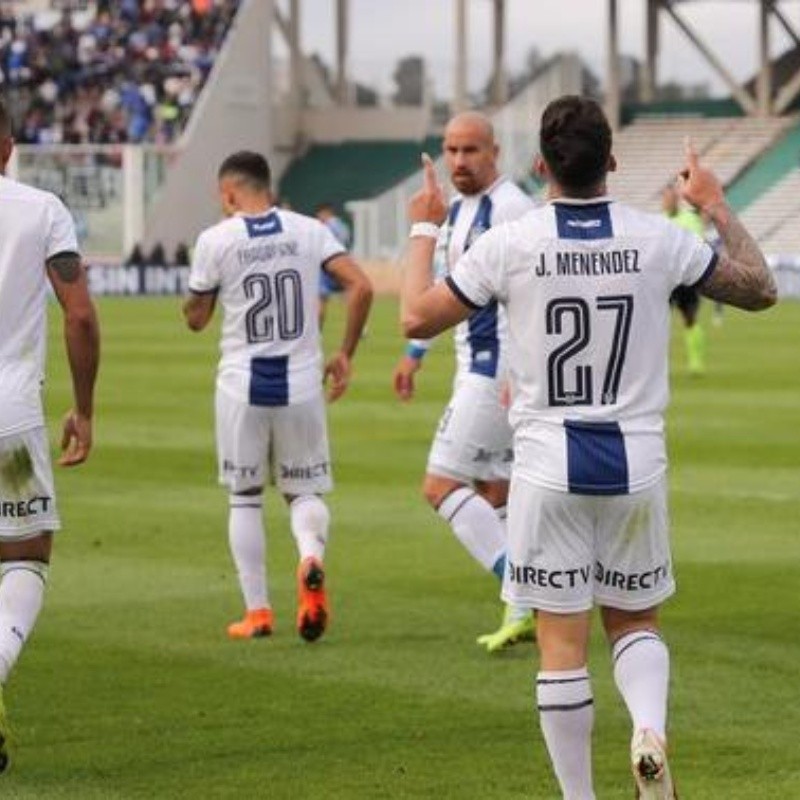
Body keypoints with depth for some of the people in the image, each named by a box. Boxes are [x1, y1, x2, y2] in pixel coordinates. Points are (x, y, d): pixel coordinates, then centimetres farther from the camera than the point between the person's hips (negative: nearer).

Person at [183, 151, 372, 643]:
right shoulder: (308, 231, 2)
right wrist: (345, 354, 3)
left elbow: (196, 318, 4)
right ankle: (312, 557, -20)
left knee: (245, 498, 13)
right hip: (302, 381, 2)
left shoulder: (217, 240, -5)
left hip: (242, 385, -2)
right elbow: (361, 286, -7)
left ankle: (257, 612, 11)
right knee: (305, 491, 13)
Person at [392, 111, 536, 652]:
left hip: (497, 371, -10)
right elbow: (444, 287, 28)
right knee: (494, 494, 12)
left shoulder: (511, 208, -15)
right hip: (476, 367, 10)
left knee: (442, 485, -12)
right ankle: (524, 610, 15)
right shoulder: (458, 210, 15)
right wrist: (415, 352, 31)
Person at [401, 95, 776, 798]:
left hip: (550, 467, -2)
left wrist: (424, 229, 13)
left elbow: (417, 318, -1)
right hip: (636, 463, 2)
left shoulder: (509, 245, -8)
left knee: (562, 642, 5)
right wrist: (717, 207, 23)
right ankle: (650, 729, -11)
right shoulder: (658, 240, -3)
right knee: (635, 620, 17)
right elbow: (759, 289, 10)